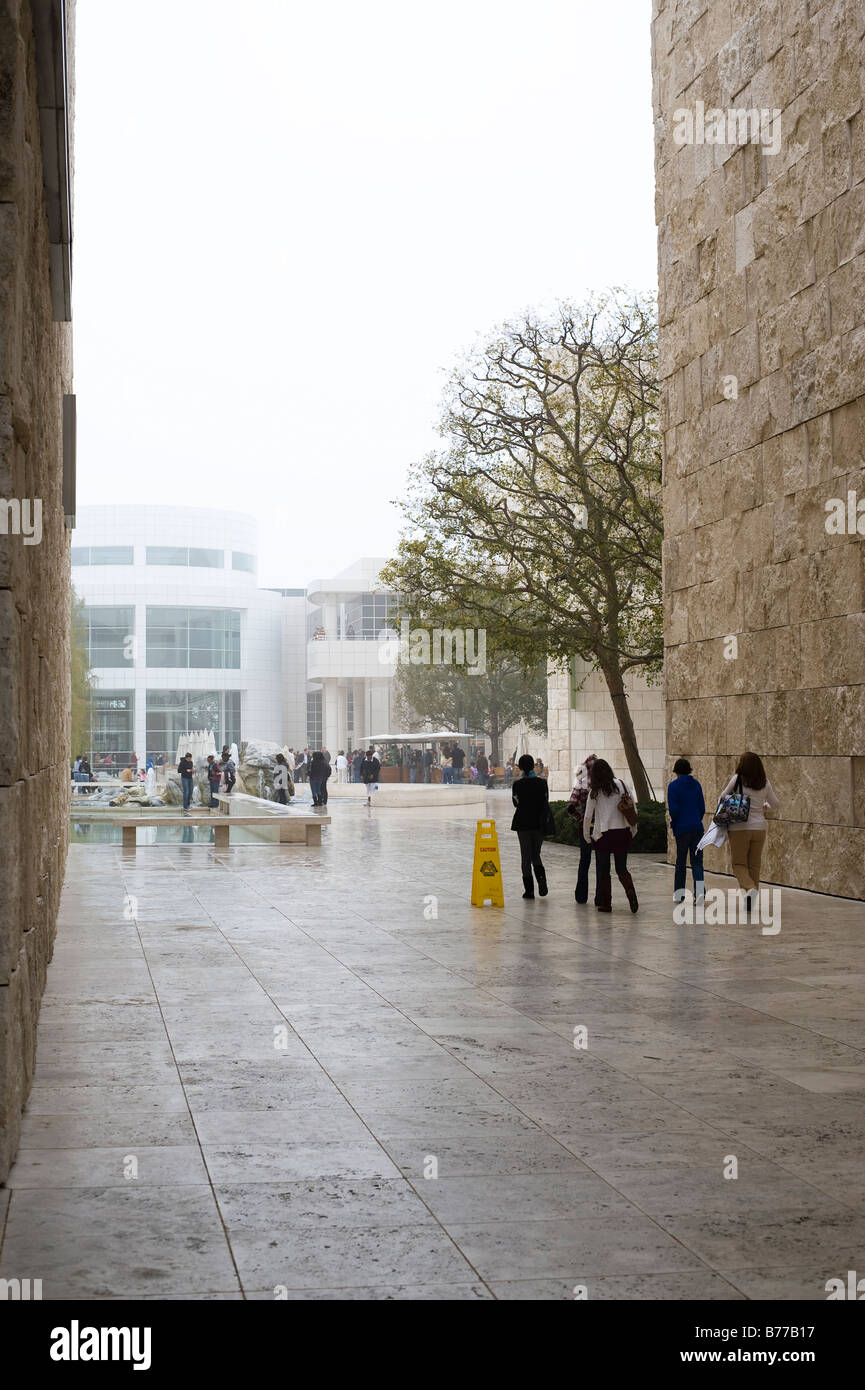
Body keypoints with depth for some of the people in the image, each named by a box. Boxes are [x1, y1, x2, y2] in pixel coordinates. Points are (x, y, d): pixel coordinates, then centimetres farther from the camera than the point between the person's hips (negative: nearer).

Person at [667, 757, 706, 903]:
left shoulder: (673, 786, -6)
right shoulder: (696, 784, 7)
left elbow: (673, 809, -11)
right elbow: (702, 807, 8)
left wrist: (674, 824, 4)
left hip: (682, 829, -3)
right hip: (697, 828, 3)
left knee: (681, 862, 8)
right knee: (697, 861, 4)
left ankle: (679, 893, 11)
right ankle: (700, 891, -10)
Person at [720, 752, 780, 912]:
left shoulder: (737, 779, -7)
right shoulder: (765, 783, 3)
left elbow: (723, 797, 3)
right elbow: (775, 804, 13)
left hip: (739, 827, -3)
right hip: (759, 827, 3)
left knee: (739, 863, 5)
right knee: (754, 865, 11)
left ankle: (750, 888, -22)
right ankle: (750, 904, 12)